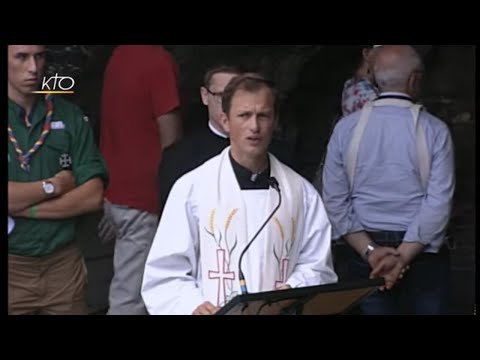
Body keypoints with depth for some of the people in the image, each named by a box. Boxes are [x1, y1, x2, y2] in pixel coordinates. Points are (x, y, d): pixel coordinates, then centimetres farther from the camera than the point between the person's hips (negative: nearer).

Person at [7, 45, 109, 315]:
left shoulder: (70, 116, 2)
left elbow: (93, 197, -5)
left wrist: (24, 209, -12)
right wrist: (54, 186, -8)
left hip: (63, 263, 2)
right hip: (13, 266, -2)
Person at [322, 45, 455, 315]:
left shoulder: (346, 128, -3)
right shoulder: (434, 130, -8)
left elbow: (335, 200, -5)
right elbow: (439, 202, -14)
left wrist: (370, 250, -7)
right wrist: (404, 256, -15)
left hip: (364, 247, 2)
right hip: (422, 250, -2)